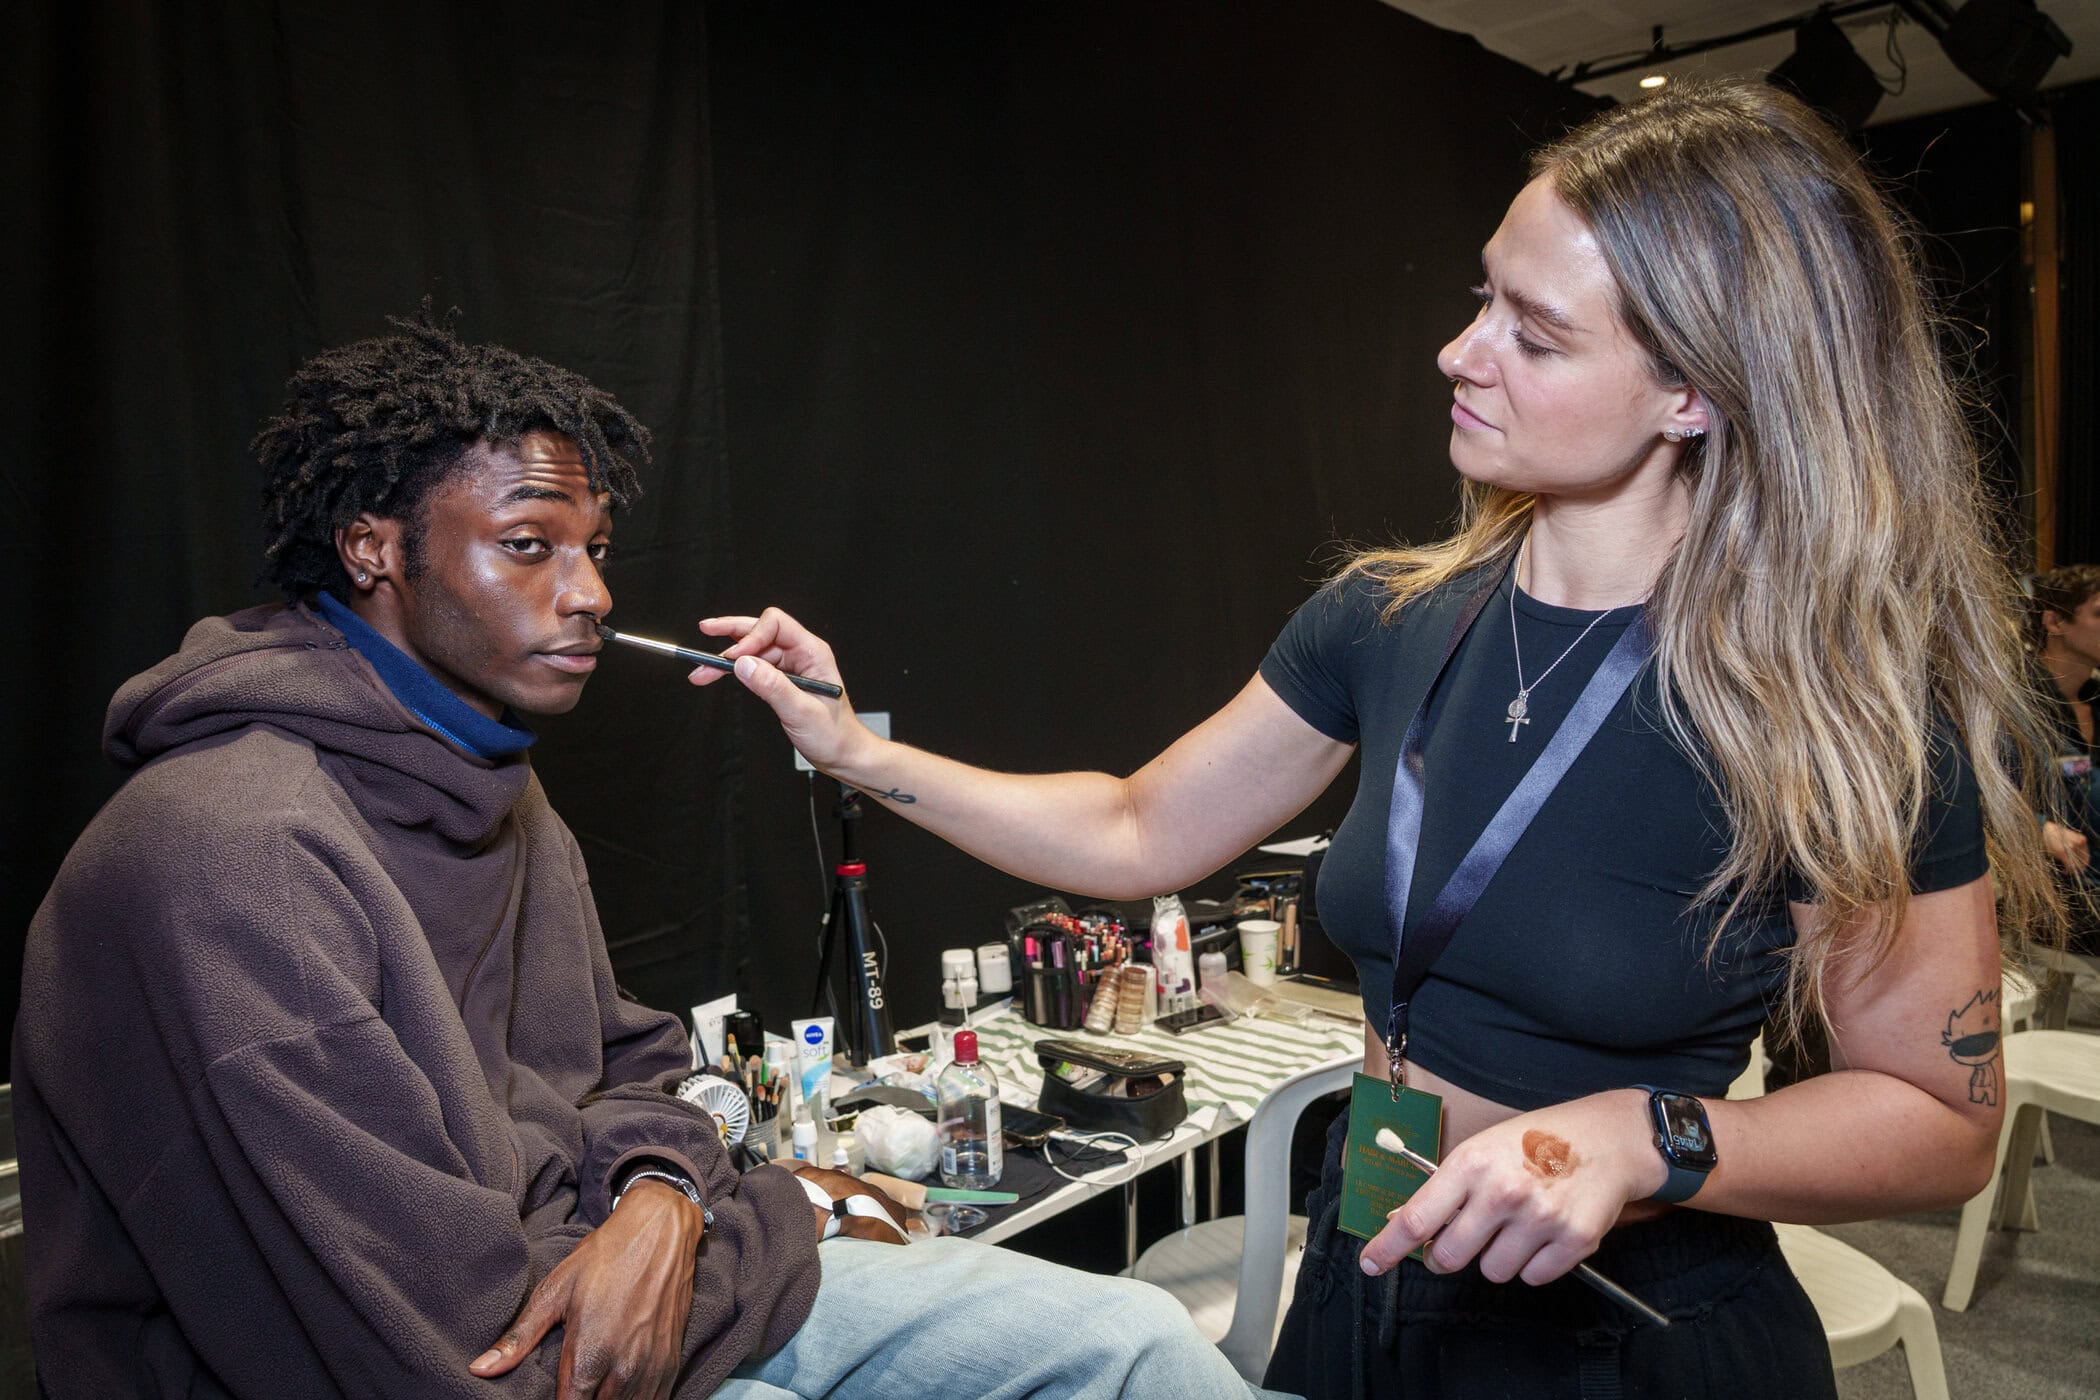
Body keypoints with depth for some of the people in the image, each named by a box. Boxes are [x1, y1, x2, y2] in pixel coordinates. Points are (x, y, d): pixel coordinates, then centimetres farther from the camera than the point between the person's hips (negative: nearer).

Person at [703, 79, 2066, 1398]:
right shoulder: (1392, 618, -7)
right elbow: (1137, 834, 1)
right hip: (1365, 1282, 5)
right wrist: (862, 752, -4)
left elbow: (1945, 1120, -12)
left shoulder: (1837, 700, -20)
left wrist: (1643, 1139, -27)